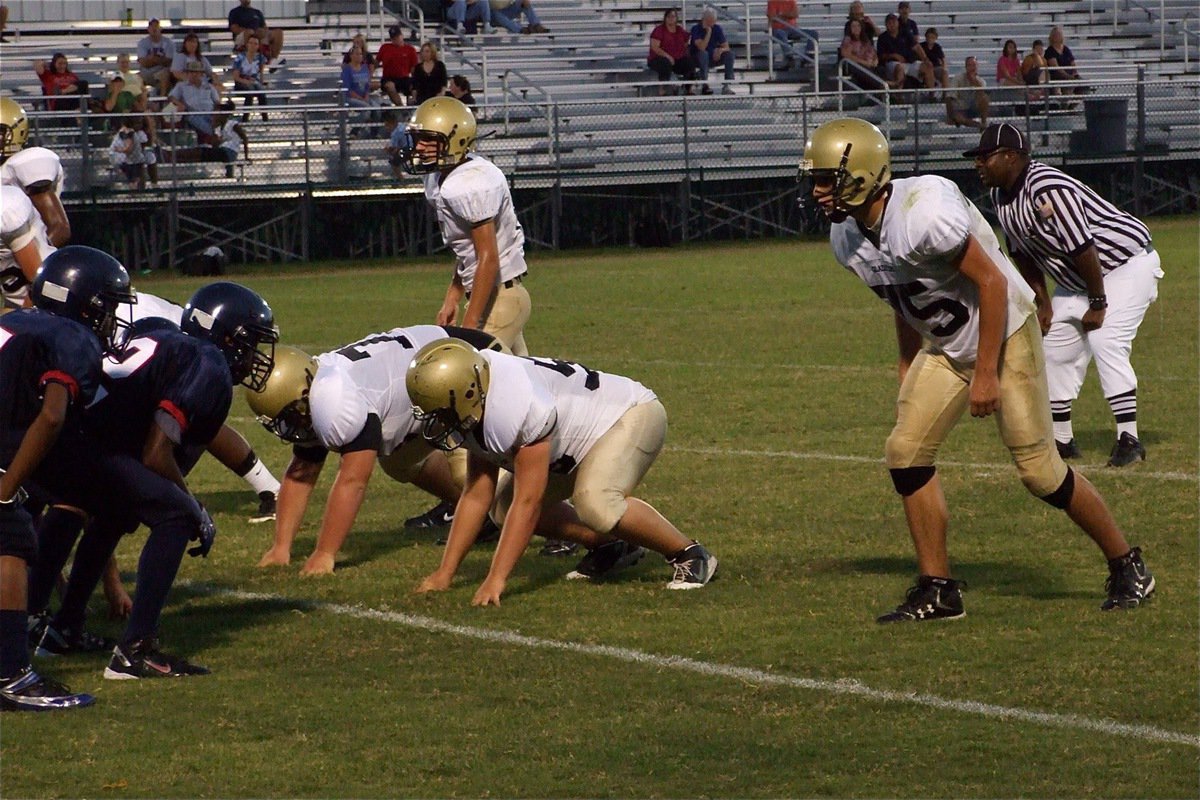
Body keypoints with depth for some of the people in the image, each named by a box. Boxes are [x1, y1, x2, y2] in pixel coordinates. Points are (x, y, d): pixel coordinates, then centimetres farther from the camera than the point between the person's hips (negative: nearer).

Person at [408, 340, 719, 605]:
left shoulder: (519, 407, -37)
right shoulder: (474, 414, -10)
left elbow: (528, 503, -35)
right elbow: (476, 496, -2)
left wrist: (495, 580, -35)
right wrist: (444, 573, -5)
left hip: (631, 415, -10)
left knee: (595, 503, -34)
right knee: (504, 504, 2)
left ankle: (690, 555, -15)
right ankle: (609, 545, 15)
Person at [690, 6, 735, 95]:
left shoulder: (717, 28, -2)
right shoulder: (696, 29, -15)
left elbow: (726, 47, -5)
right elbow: (701, 48, -28)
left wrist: (721, 50, -28)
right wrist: (708, 32, -28)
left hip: (713, 58, 4)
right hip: (697, 59, -4)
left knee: (729, 54, -18)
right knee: (703, 53, -36)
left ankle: (728, 85, -22)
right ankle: (704, 86, -39)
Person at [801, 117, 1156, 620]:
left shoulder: (923, 214, -31)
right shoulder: (846, 239, -4)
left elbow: (991, 281, -25)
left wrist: (986, 373, -22)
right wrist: (908, 377, 15)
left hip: (1004, 334, -8)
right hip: (946, 348, 8)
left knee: (1039, 469, -5)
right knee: (906, 452, -5)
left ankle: (1126, 566, 14)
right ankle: (938, 591, 4)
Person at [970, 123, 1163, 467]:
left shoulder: (1047, 189, -32)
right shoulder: (1001, 195, -3)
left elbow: (1082, 249, -30)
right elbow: (1023, 253, 9)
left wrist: (1098, 303, -23)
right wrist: (1043, 302, 5)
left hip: (1128, 262, -10)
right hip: (1074, 279, 10)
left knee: (1105, 342, -23)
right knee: (1055, 347, 8)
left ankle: (1129, 440, -22)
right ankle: (1061, 440, 18)